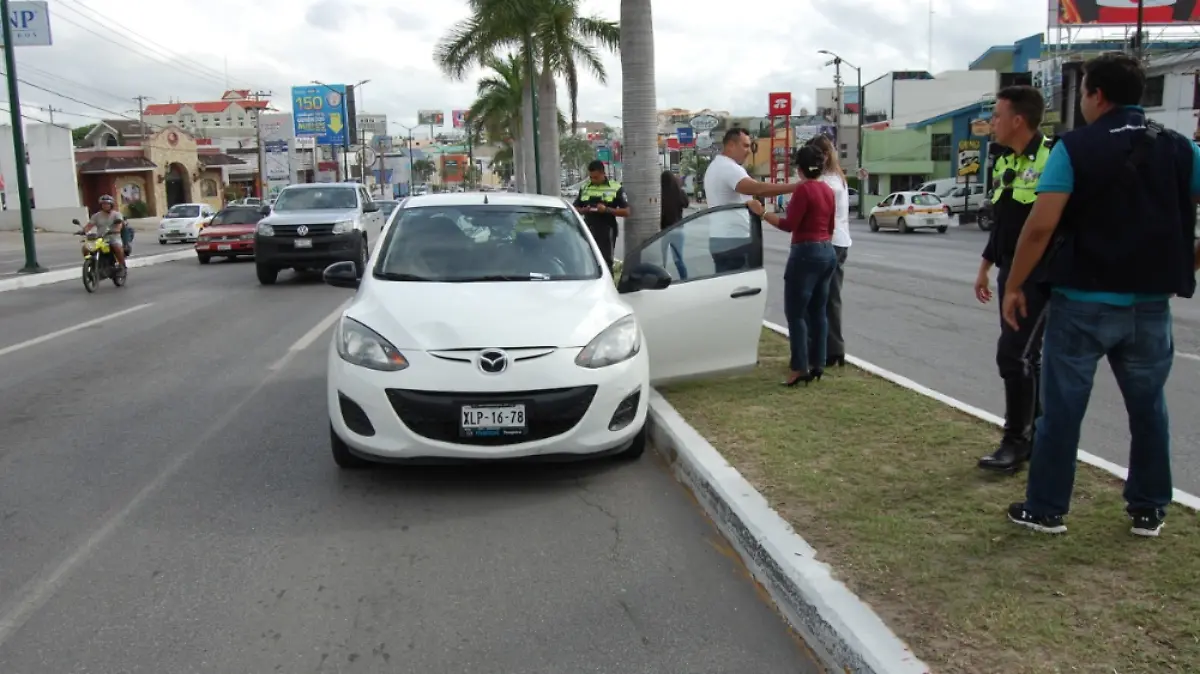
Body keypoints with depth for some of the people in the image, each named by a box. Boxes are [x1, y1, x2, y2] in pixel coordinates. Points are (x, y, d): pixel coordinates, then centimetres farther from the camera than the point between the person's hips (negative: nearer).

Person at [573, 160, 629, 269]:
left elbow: (626, 212, -4)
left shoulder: (615, 188, 0)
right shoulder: (585, 188, 11)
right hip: (588, 230, 4)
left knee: (606, 262, -2)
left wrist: (607, 209, -16)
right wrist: (584, 210, -6)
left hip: (607, 231, -4)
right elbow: (575, 208, 17)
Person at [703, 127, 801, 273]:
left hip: (719, 240, 10)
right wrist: (795, 187, -36)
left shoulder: (714, 166, 18)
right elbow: (758, 189, -32)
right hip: (736, 241, -10)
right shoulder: (730, 168, -17)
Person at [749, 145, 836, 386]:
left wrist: (762, 213, -12)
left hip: (806, 253, -9)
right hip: (827, 252, 9)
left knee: (795, 313, -4)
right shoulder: (828, 190, 10)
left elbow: (789, 224, -17)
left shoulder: (803, 188, -14)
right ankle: (817, 364, 16)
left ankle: (800, 368, -6)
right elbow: (830, 226, 16)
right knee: (817, 312, 12)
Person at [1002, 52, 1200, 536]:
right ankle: (1148, 510, 26)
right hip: (1150, 305, 4)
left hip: (1081, 302, -4)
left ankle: (1045, 509, 14)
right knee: (1148, 408, 16)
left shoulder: (1075, 148, -8)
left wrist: (1014, 286, -8)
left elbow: (1040, 226, -16)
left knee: (1062, 408, 5)